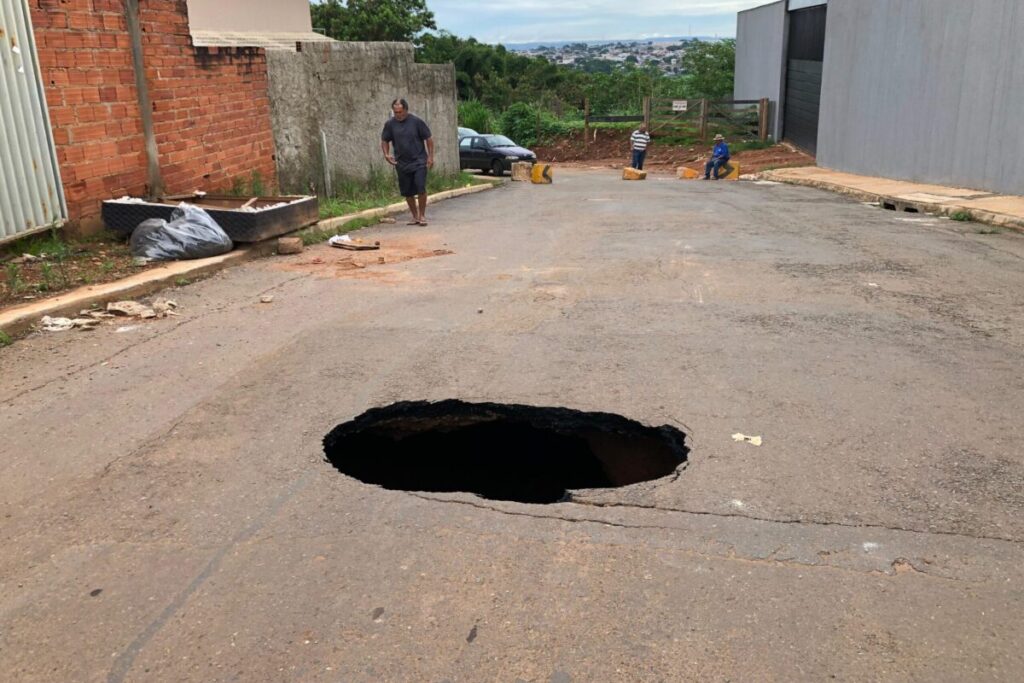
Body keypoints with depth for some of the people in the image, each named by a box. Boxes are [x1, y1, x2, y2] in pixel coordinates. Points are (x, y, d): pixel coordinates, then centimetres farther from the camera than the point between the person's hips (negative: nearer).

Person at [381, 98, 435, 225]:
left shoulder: (417, 121, -7)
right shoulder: (390, 124, 0)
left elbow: (428, 139, -2)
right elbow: (384, 141, 12)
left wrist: (430, 157, -7)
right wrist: (386, 154, -5)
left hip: (419, 162, -3)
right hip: (402, 164, 3)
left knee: (421, 188, -13)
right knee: (407, 192, 6)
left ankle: (422, 216, 2)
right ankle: (415, 216, 20)